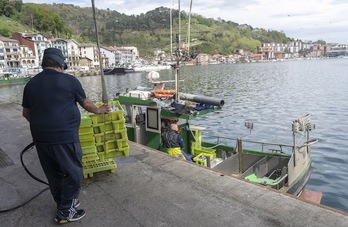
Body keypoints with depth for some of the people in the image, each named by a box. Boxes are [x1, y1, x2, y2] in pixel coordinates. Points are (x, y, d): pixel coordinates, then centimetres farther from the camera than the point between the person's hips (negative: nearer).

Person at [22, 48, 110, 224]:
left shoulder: (31, 84, 7)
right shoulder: (69, 80, -7)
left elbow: (26, 113, 16)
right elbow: (85, 104, 5)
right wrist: (99, 110, 24)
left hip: (41, 138, 6)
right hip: (64, 138, -6)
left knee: (53, 175, 20)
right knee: (73, 173, 9)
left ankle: (62, 205, 36)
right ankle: (66, 212, 18)